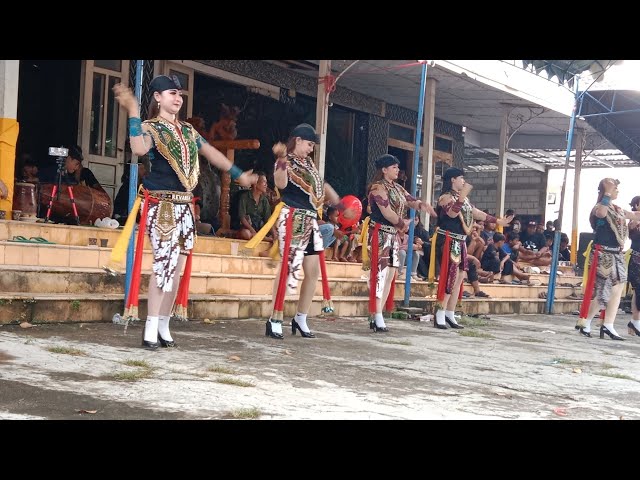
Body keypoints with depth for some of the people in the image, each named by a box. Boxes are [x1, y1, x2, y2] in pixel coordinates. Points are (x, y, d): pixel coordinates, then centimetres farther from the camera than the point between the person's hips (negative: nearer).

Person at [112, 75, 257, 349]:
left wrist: (238, 175, 31)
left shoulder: (188, 131, 18)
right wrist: (133, 113, -28)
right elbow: (139, 149, -27)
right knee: (164, 264, -15)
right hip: (162, 204, -7)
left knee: (176, 267, 9)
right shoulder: (151, 128, -4)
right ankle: (151, 328, -9)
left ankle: (163, 326, 18)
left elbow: (212, 153, 27)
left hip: (185, 205, 7)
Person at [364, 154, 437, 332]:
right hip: (380, 233, -9)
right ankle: (376, 318, -11)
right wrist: (403, 224, -4)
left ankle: (376, 316, 11)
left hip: (393, 235, 9)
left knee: (390, 275, 7)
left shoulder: (398, 188, 17)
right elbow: (387, 213, -18)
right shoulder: (378, 187, -10)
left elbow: (413, 201, 12)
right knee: (379, 273, -11)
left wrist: (425, 206, -10)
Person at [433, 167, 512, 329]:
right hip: (449, 242, -9)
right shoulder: (446, 197, -10)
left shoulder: (464, 198, 18)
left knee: (459, 277, 8)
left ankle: (449, 315, 13)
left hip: (460, 243, 10)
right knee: (449, 276, -13)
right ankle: (440, 316, -10)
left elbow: (476, 213, 22)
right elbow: (452, 213, -27)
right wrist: (461, 197, -37)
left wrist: (497, 221, 22)